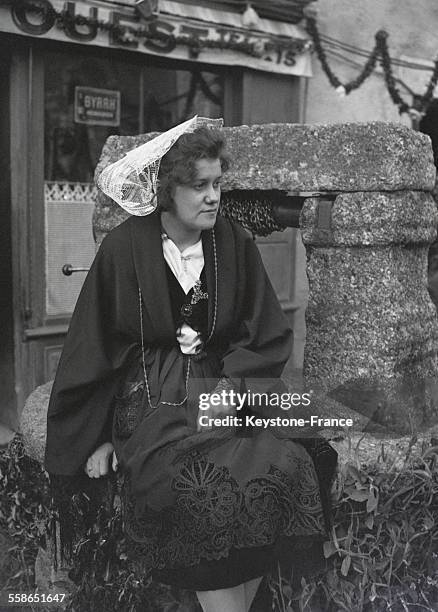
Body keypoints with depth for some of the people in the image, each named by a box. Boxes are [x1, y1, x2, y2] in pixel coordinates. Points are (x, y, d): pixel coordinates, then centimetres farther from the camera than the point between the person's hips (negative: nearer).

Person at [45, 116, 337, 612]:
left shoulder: (234, 245, 6)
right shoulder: (124, 249, -2)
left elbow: (267, 335, 9)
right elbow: (94, 349, 2)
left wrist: (232, 387, -9)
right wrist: (99, 437, -1)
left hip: (224, 385, 3)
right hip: (151, 394, -3)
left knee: (285, 465, -24)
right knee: (200, 486, -30)